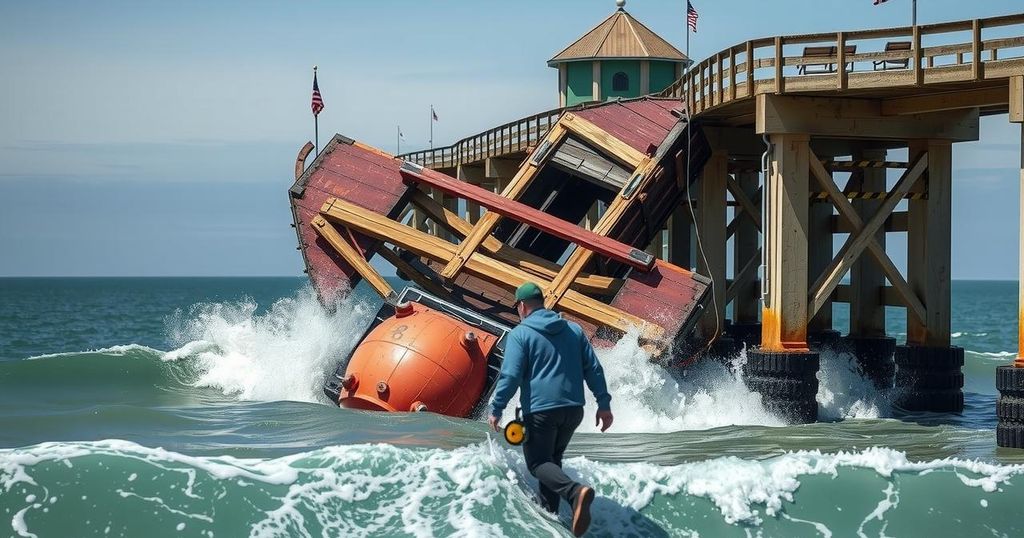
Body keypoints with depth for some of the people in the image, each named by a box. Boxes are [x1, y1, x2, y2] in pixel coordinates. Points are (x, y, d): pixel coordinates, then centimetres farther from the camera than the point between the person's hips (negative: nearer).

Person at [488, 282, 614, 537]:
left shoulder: (520, 334, -3)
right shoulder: (573, 330, 13)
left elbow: (511, 376, -11)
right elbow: (593, 369, 11)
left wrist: (496, 409, -4)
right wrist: (604, 404, 14)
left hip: (540, 410, -6)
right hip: (573, 409, 6)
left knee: (538, 463, -1)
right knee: (553, 458, 22)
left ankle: (575, 492, -29)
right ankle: (549, 511, 15)